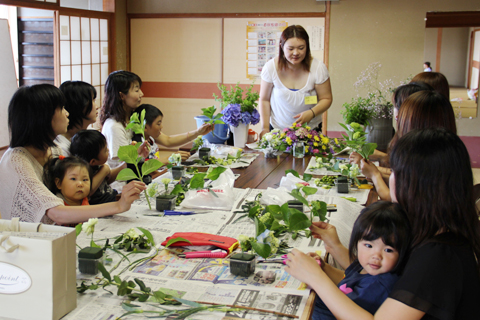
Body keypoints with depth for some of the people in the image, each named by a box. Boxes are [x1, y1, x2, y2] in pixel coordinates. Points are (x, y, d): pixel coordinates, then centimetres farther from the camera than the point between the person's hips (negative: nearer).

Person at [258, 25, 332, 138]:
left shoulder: (318, 68, -13)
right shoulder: (271, 67, -11)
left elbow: (326, 99, -4)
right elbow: (264, 100, -1)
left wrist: (312, 113, -24)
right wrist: (265, 128, -7)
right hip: (277, 128, 0)